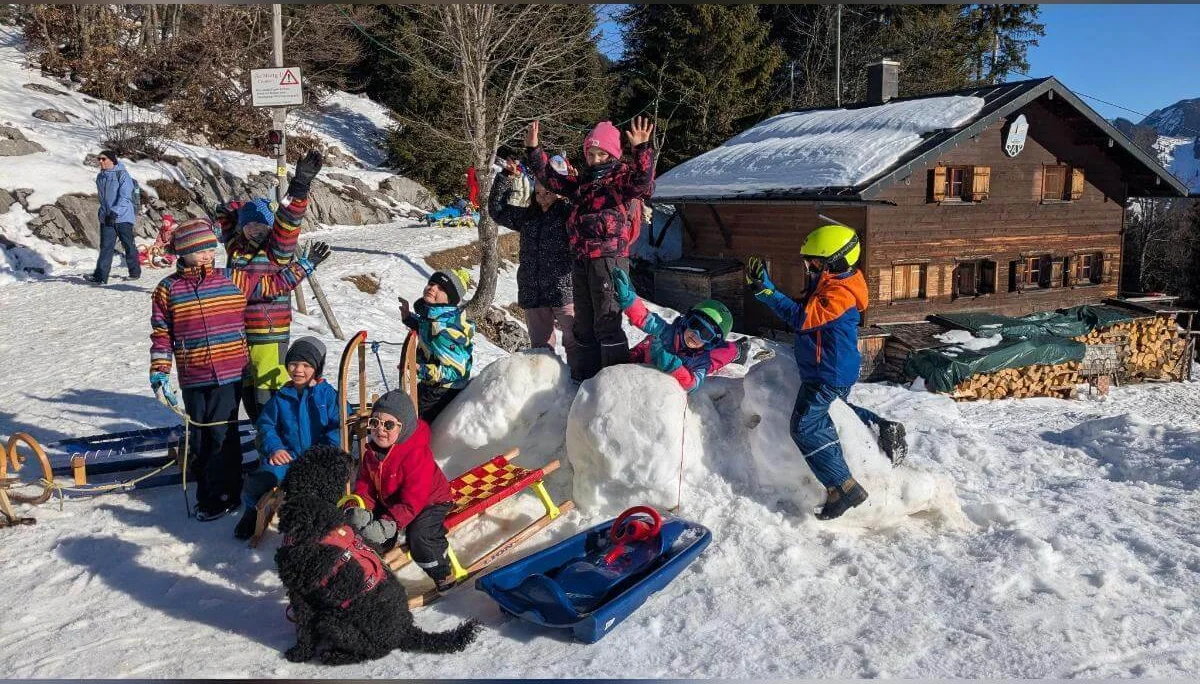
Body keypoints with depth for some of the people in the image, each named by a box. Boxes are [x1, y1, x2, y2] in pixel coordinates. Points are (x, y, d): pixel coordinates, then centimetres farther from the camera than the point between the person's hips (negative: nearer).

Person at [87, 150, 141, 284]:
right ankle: (101, 276, -11)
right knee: (106, 246, -4)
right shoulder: (100, 177, 12)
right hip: (106, 218, 5)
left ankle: (135, 272, 22)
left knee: (128, 245, 6)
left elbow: (125, 197, -17)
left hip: (123, 217, -5)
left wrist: (115, 212, -26)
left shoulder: (122, 175, -9)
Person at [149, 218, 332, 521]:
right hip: (192, 379, 2)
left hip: (230, 375, -1)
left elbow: (275, 283, 13)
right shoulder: (168, 289, 4)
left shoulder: (234, 280, 4)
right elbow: (161, 335, 6)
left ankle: (225, 496, 8)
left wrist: (307, 264, 11)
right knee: (199, 437, 10)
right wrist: (159, 373, 0)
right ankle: (205, 495, 24)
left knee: (222, 434, -5)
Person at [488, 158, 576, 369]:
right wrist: (507, 177, 12)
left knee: (574, 341, -4)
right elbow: (497, 209, 20)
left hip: (563, 290, -6)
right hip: (533, 293, 6)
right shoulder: (528, 217, 16)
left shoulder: (568, 213, -1)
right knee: (540, 345, 13)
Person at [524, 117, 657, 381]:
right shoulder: (582, 182, 19)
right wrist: (533, 150, 20)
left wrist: (642, 150, -36)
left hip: (610, 258, -8)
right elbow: (550, 178, 29)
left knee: (606, 323, -11)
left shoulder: (621, 177, -3)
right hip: (582, 260, 8)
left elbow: (643, 185, -24)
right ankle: (584, 377, 24)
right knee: (584, 325, 14)